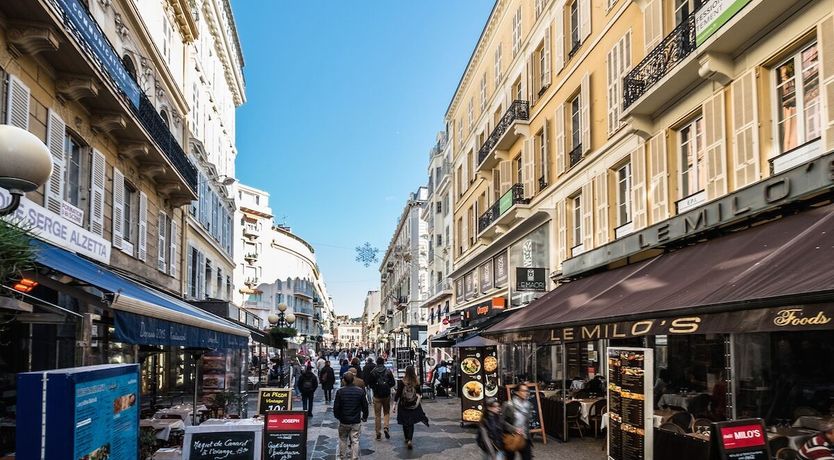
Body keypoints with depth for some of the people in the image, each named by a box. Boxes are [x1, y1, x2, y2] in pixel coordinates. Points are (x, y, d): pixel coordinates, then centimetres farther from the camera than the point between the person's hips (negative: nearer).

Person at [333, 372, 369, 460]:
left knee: (343, 440, 17)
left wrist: (338, 416, 13)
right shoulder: (360, 391, -8)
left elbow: (336, 407, -6)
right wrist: (365, 417, 16)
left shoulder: (340, 391, -11)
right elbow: (365, 406, -1)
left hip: (343, 421, 0)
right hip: (356, 421, 0)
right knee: (355, 441, 4)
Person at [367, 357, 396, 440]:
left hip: (377, 396, -1)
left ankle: (378, 434, 8)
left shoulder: (373, 372, -7)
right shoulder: (388, 371, -5)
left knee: (377, 415, 7)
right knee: (387, 412, 16)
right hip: (386, 395, 1)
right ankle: (386, 427, -6)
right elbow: (393, 383, -2)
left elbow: (369, 384, -3)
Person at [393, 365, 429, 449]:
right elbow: (418, 393, -3)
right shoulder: (417, 383, -6)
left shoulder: (401, 382, -13)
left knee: (405, 423, 17)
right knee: (411, 423, 6)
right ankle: (410, 440, -10)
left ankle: (407, 439, 30)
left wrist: (395, 404, -5)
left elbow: (398, 394, -9)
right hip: (413, 406, 1)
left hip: (403, 405, -1)